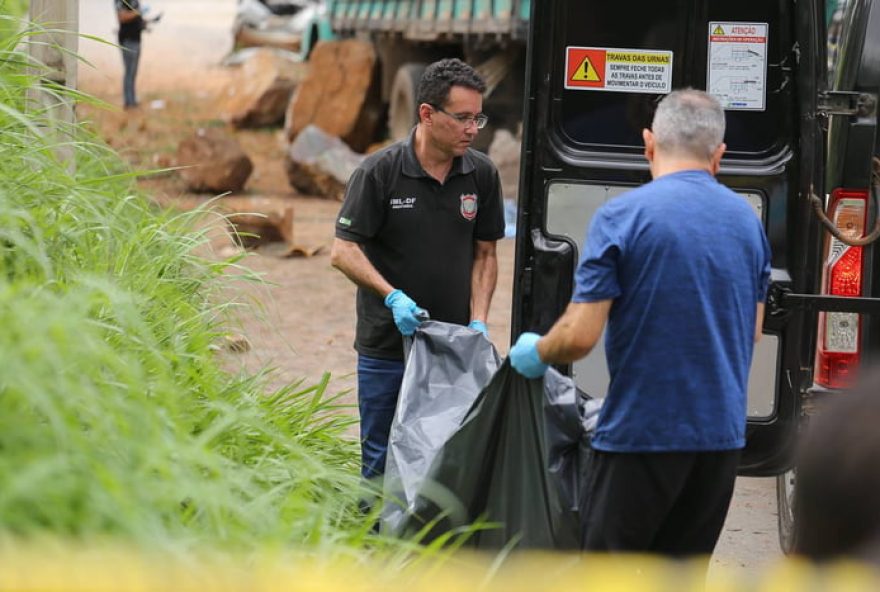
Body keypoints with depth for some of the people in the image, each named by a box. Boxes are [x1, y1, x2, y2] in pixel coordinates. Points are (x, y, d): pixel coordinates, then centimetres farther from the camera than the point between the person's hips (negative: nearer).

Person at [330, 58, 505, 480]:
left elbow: (484, 254, 9)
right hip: (387, 346, -3)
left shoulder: (482, 175, 1)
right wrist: (393, 297, -22)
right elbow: (343, 251, -9)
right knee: (381, 461, 5)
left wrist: (478, 321, -4)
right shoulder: (379, 172, -10)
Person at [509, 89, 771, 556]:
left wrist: (535, 353, 5)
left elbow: (579, 336, -15)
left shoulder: (622, 216, -12)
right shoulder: (746, 220, 7)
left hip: (642, 431, -5)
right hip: (722, 433, 5)